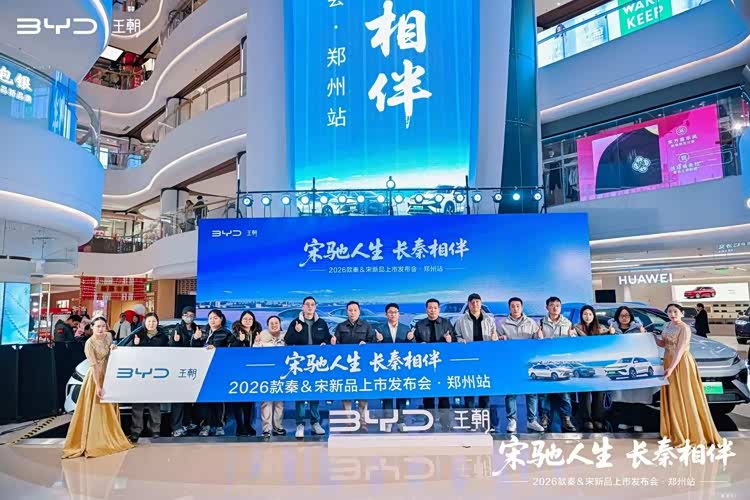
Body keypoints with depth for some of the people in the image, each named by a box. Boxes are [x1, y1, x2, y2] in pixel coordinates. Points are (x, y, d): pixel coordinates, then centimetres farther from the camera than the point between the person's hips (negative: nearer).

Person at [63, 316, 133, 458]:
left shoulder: (108, 336, -1)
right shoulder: (89, 343, -19)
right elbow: (94, 366, -23)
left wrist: (112, 348, -4)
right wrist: (98, 386, -26)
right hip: (95, 377, -6)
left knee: (109, 409, 14)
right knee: (94, 410, -1)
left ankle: (109, 439, 26)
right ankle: (92, 442, 7)